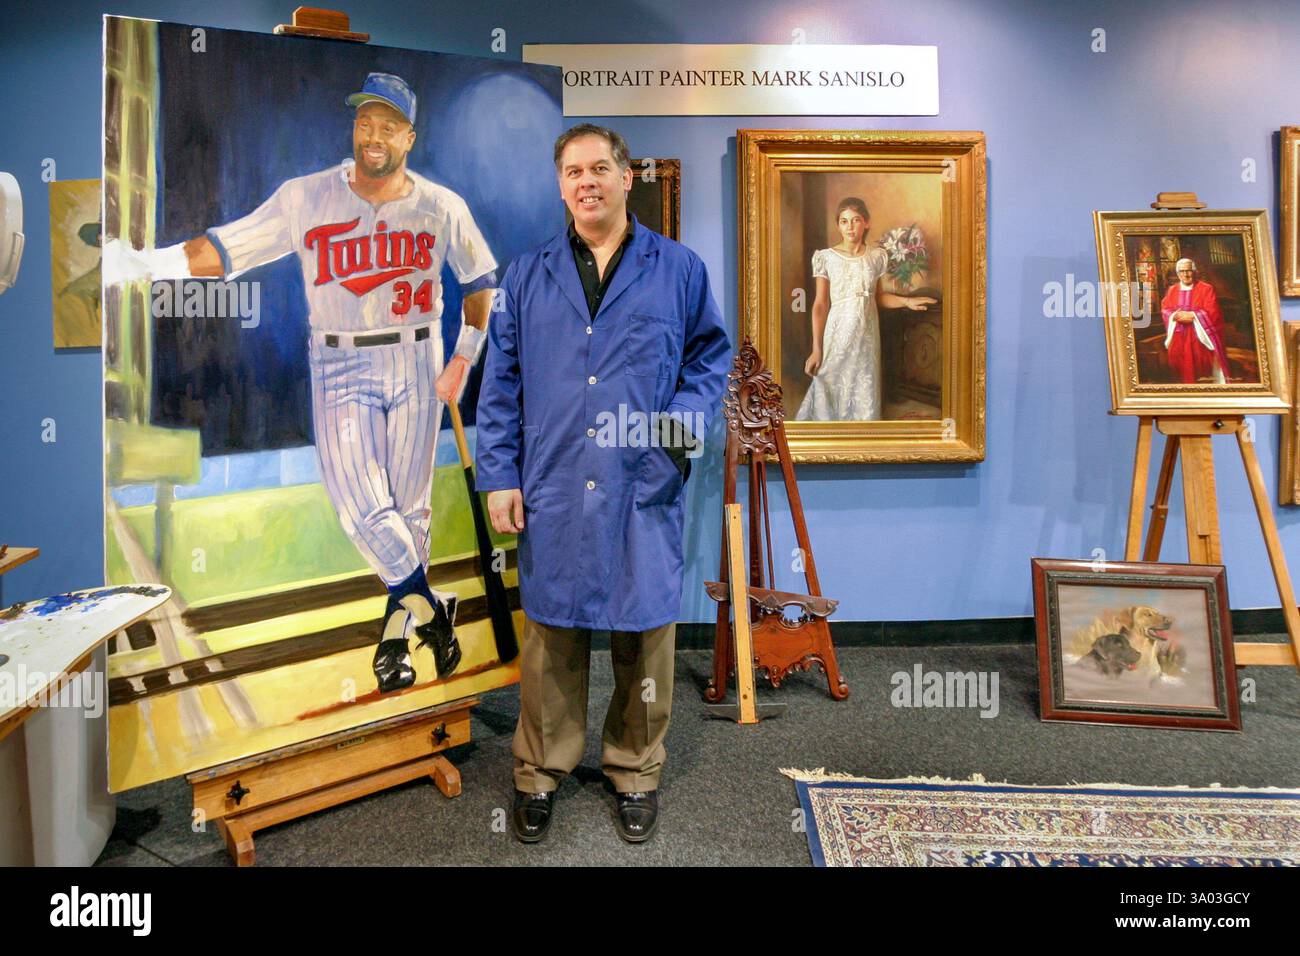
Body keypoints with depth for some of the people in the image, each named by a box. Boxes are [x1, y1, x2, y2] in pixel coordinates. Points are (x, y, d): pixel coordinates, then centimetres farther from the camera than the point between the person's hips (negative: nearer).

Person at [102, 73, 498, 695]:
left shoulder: (441, 207, 2)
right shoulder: (304, 199, -2)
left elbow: (480, 279, 13)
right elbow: (226, 248, -6)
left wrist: (463, 360, 8)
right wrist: (145, 263, -20)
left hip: (416, 365, 1)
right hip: (338, 368, 0)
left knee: (410, 506, 5)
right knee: (362, 506, -12)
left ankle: (398, 632, 21)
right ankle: (430, 610, 7)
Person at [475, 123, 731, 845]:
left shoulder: (680, 270, 6)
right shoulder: (526, 276, 9)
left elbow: (712, 353, 12)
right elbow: (500, 384, 8)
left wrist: (687, 413, -8)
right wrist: (499, 476, 2)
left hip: (645, 491, 0)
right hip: (552, 493, 1)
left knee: (644, 635, 9)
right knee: (550, 635, 9)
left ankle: (635, 773, 29)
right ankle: (540, 772, 28)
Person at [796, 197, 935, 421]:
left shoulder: (876, 257, 5)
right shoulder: (827, 258, -5)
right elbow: (820, 305, -6)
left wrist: (907, 301, -2)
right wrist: (816, 349, -10)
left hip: (866, 336, 3)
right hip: (837, 335, -3)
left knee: (865, 398, 5)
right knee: (831, 395, -1)